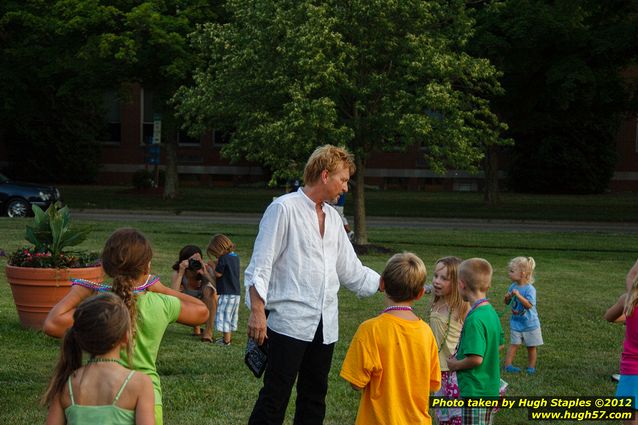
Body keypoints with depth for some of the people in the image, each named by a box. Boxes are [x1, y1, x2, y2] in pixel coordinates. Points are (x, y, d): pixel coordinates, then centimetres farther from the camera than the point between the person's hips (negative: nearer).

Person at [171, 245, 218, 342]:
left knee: (208, 288, -31)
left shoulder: (206, 268, -24)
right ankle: (196, 328, 5)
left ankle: (208, 331, -23)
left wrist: (205, 273, -48)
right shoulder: (178, 273, -22)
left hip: (209, 308, -2)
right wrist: (181, 273, -42)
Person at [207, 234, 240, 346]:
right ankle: (229, 336, 25)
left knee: (224, 315, -3)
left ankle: (226, 340, -2)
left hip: (226, 293, -9)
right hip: (236, 293, 9)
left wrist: (214, 265, 1)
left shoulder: (223, 259, -16)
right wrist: (218, 264, 9)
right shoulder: (236, 257, 9)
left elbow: (218, 274, -14)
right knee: (231, 316, 17)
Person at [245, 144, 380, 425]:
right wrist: (257, 311, -16)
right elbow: (260, 266, -8)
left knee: (314, 397, 11)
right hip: (289, 322, -7)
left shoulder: (332, 217, 16)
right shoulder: (284, 209, -5)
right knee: (275, 397, -7)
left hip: (324, 325, 7)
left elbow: (352, 272, 21)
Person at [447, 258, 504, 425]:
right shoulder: (492, 312, 5)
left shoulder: (474, 319, -23)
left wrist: (455, 365, -8)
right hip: (491, 389, 9)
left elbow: (476, 359, -27)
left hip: (475, 391, -9)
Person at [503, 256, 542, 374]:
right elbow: (506, 302, 7)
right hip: (516, 322, 4)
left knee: (531, 346, 8)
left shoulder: (529, 289, -20)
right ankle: (508, 365, 0)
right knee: (514, 344, 1)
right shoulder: (513, 286, -1)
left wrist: (518, 295, -36)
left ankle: (531, 367, 20)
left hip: (530, 323, -4)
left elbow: (529, 305, -29)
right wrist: (508, 297, -16)